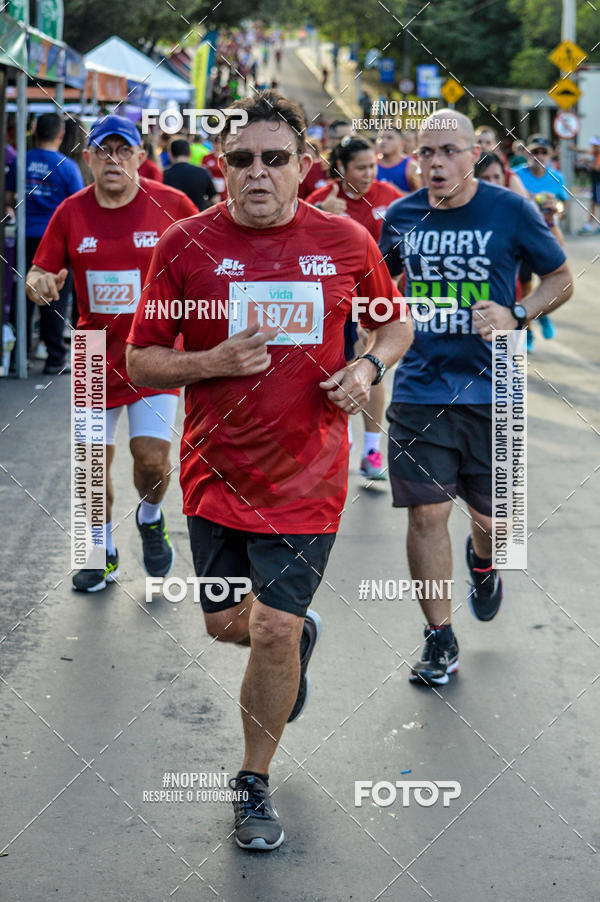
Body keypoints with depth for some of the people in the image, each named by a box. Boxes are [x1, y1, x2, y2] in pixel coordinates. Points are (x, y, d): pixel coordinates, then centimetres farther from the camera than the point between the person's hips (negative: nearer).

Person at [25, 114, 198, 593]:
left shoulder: (171, 205, -7)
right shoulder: (71, 213, -1)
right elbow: (40, 274, 3)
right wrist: (39, 284, -20)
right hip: (97, 357, 2)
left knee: (152, 459, -11)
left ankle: (151, 518, 23)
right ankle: (103, 551, 31)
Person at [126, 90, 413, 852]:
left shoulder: (346, 242, -2)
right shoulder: (185, 245, -5)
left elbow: (396, 322, 14)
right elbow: (140, 362, -1)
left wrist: (368, 369, -7)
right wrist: (213, 362, -19)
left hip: (306, 475, -1)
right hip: (216, 473, 1)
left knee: (273, 632, -3)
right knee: (228, 623, 13)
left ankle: (253, 787, 18)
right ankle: (299, 639, 49)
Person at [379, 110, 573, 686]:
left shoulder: (510, 211, -6)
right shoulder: (402, 216, 2)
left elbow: (560, 279, 3)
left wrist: (516, 315, -14)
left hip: (490, 392, -1)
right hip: (419, 392, 1)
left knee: (489, 513, 11)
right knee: (426, 512, -4)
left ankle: (483, 563, 48)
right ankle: (440, 640, 10)